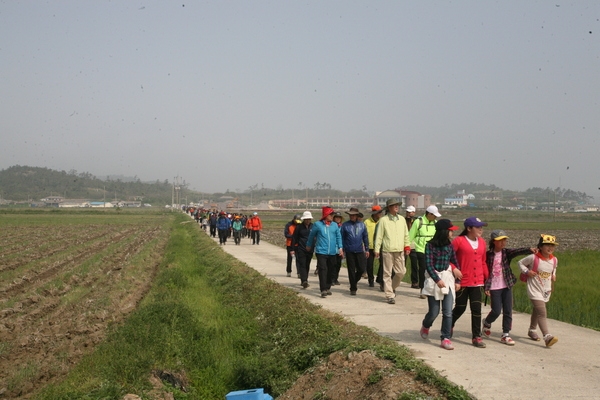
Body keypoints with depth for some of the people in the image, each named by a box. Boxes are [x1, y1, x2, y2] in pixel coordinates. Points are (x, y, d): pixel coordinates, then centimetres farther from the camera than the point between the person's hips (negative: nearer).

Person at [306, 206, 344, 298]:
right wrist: (309, 246, 22)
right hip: (321, 252, -4)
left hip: (332, 252, 4)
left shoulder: (335, 225, 6)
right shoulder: (317, 224, -3)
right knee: (323, 270, -12)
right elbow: (311, 235, 10)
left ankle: (328, 287, 24)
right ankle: (323, 290, -13)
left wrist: (340, 248, 3)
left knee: (331, 271, 9)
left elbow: (338, 237, 12)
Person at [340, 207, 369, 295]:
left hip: (359, 251, 2)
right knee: (351, 270, 2)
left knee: (362, 269, 1)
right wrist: (342, 250, -1)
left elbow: (365, 237, 11)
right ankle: (353, 289, 12)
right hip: (349, 252, -2)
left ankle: (354, 281, 28)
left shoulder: (362, 225, 5)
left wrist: (367, 249, 9)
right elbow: (342, 238, 2)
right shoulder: (345, 225, -1)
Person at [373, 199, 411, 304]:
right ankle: (389, 295, 5)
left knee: (401, 272, 3)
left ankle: (392, 287, 29)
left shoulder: (402, 219, 12)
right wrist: (377, 249, -3)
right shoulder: (383, 220, -2)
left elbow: (406, 235, 18)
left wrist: (407, 246, 11)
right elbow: (379, 236, -1)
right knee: (387, 273, -1)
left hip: (399, 251, 4)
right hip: (387, 251, -4)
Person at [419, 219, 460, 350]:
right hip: (433, 280, -3)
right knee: (434, 312, 3)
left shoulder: (449, 246, 4)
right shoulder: (430, 245, -9)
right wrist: (437, 280, -21)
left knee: (448, 312, -4)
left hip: (448, 279, 3)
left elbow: (455, 263, 11)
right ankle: (425, 326, 35)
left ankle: (445, 338, 3)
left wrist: (458, 280, 5)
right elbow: (429, 264, -13)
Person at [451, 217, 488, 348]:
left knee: (476, 308, 0)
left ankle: (476, 337, 8)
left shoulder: (482, 242, 9)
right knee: (460, 308, 7)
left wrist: (487, 278, 14)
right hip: (462, 281, -4)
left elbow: (483, 262, 16)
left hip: (477, 282, 4)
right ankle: (448, 327, 34)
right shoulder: (459, 241, -8)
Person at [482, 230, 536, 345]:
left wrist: (530, 250, -39)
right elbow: (485, 271, -2)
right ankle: (487, 323, 29)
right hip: (494, 288, -3)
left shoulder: (506, 252, 0)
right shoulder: (489, 254, -4)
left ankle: (505, 335, 11)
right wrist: (486, 287, -6)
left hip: (506, 286, 3)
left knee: (508, 311, 1)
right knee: (496, 311, -3)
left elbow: (518, 251, -20)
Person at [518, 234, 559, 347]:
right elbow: (521, 263, -1)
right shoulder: (533, 258, -15)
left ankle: (532, 330, 44)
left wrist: (553, 275, 6)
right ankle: (547, 336, -26)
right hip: (534, 290, -6)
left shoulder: (554, 260, 1)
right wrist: (526, 271, -16)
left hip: (546, 290, 7)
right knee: (542, 313, -18)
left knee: (537, 311, 24)